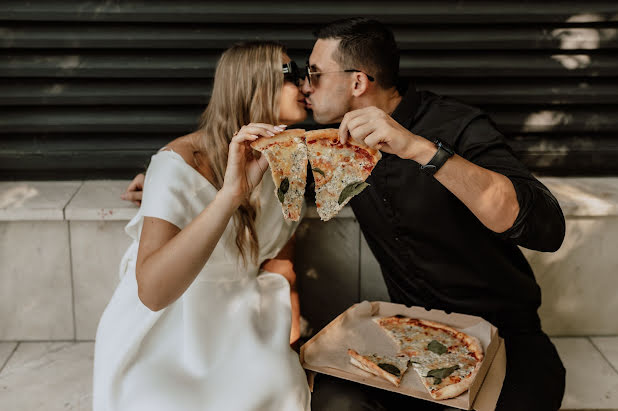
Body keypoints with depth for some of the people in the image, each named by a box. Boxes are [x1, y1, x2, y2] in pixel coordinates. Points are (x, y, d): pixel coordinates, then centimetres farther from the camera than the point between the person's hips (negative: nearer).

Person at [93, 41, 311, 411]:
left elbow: (279, 259, 4)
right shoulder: (180, 163, -23)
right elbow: (152, 291, -36)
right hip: (165, 332, -4)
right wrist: (230, 195, -45)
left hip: (234, 324, 4)